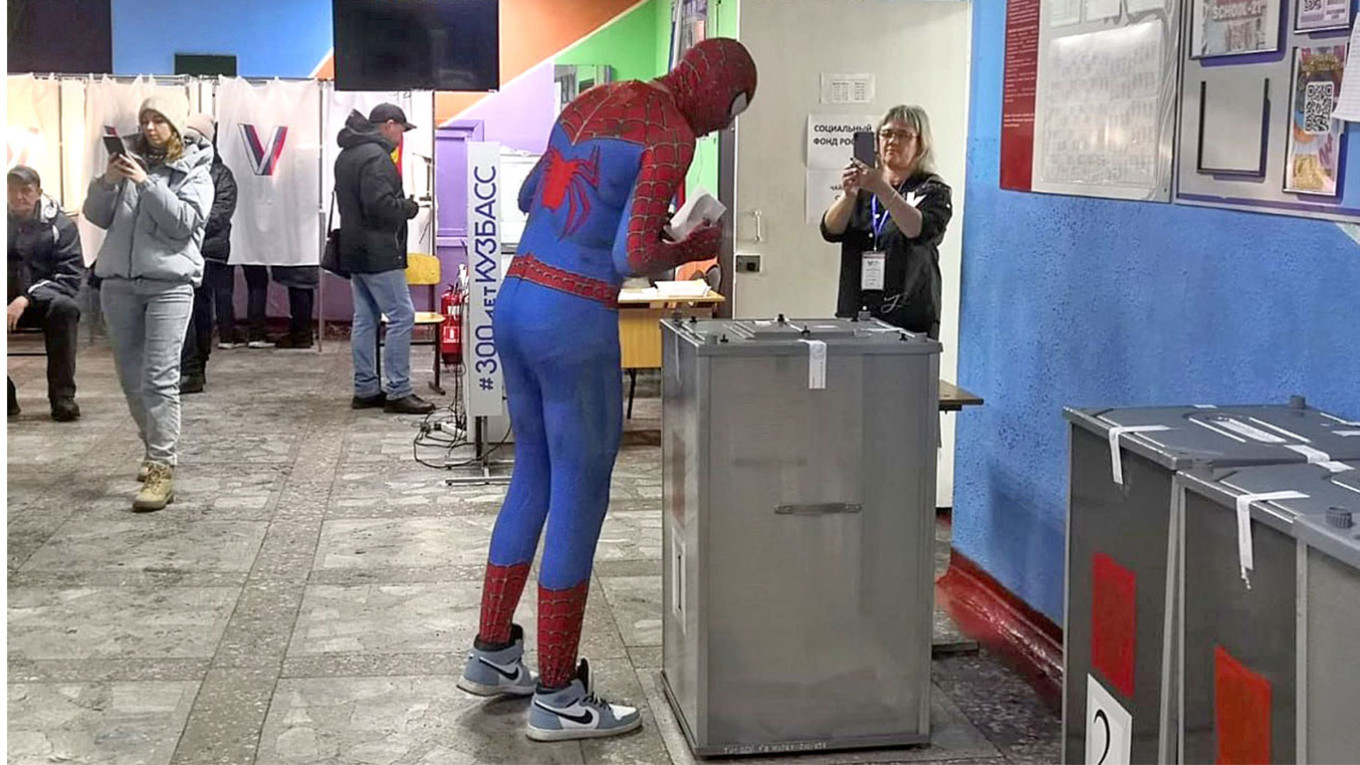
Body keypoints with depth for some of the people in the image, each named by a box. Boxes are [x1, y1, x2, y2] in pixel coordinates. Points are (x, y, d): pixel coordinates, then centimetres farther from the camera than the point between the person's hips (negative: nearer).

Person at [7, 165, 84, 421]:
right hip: (7, 302, 2)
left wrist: (27, 299, -22)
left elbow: (71, 277, -8)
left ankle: (63, 397, -28)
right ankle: (5, 397, -13)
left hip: (42, 301, -1)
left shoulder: (60, 225, 0)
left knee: (65, 307, -36)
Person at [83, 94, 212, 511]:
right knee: (131, 377, 10)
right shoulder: (130, 159, 12)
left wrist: (146, 183, -16)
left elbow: (184, 222, -11)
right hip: (118, 281, 5)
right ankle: (156, 449, 28)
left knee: (160, 378, -12)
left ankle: (161, 469, -13)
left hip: (169, 282, -4)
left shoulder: (194, 170, 3)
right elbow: (97, 216, 11)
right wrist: (107, 180, -7)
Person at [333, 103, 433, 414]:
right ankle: (398, 392, -7)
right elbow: (380, 204, -25)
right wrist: (409, 207, -7)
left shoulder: (347, 155, 17)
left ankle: (366, 389, 15)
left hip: (355, 251, 10)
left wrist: (402, 205, 14)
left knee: (365, 319, 11)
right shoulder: (375, 156, -16)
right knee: (402, 315, -7)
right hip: (378, 252, -10)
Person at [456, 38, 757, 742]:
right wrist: (694, 249, -1)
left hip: (513, 299, 9)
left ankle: (492, 655, 32)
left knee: (533, 476, 21)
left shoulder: (595, 99, 14)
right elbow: (634, 257, -19)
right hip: (575, 320, -9)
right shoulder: (671, 136, -12)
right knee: (580, 497, 2)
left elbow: (530, 195, 23)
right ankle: (557, 698, 12)